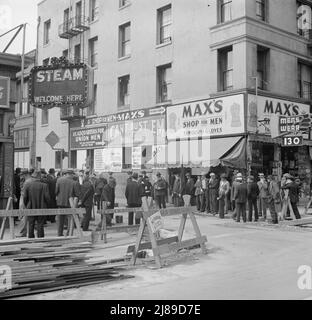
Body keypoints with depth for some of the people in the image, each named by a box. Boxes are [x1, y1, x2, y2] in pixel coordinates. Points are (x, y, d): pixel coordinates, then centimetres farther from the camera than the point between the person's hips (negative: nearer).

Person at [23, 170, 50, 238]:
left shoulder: (28, 185, -4)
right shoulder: (44, 185, -8)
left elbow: (25, 197, -2)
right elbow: (47, 197, -11)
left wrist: (26, 205, 12)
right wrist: (46, 205, 6)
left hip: (31, 208, 1)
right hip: (41, 208, -1)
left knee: (31, 226, 11)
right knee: (40, 225, 4)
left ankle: (31, 239, 15)